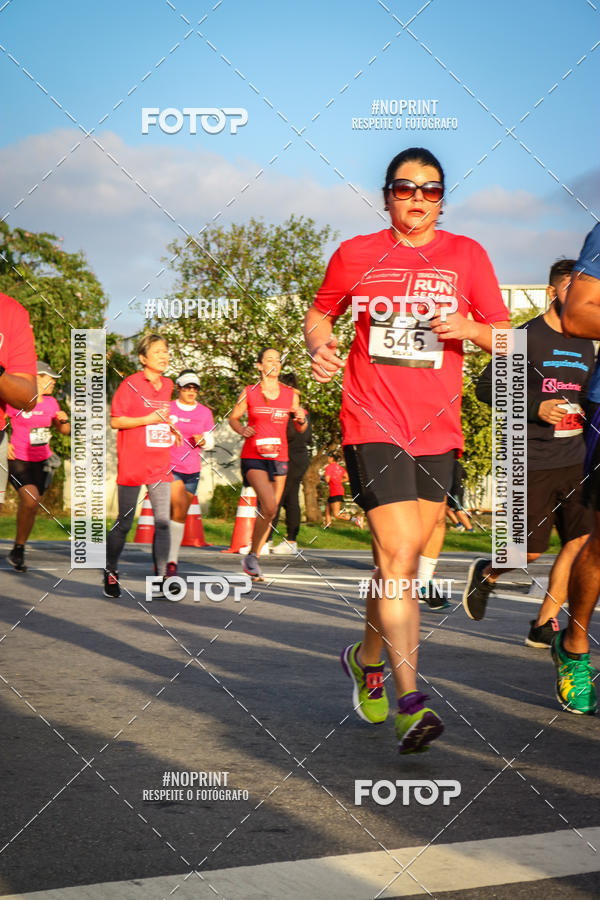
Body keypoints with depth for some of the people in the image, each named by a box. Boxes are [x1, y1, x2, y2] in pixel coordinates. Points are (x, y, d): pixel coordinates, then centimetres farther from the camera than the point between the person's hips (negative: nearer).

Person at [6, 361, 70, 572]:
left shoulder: (50, 403, 7)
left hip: (41, 462, 6)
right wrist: (5, 444, -12)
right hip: (18, 460, -6)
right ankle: (18, 550, -8)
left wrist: (64, 420, -7)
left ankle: (18, 550, 22)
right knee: (30, 499, -24)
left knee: (32, 508, 6)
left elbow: (65, 431, 14)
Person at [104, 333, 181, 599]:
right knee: (124, 522, 4)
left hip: (160, 464, 5)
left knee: (163, 522, -2)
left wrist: (171, 428, 7)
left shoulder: (168, 386, 12)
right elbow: (115, 421, -9)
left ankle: (161, 577, 1)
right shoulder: (130, 384, -7)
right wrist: (147, 419, -18)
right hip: (132, 464, -5)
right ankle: (110, 571, 23)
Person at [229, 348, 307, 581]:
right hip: (253, 457, -4)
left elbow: (300, 429, 15)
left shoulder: (290, 394, 8)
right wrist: (241, 429, -9)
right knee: (269, 505, -22)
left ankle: (253, 560, 19)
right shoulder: (249, 392, 2)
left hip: (279, 457, 4)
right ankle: (252, 555, -5)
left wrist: (301, 419, -7)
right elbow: (233, 418, 12)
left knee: (270, 511, 5)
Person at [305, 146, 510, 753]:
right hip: (372, 425, -3)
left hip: (436, 431, 3)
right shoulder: (354, 255, 5)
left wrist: (468, 328, -12)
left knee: (401, 560, 10)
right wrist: (319, 346, -2)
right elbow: (319, 313, 20)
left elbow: (506, 337, 9)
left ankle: (367, 659, 36)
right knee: (398, 555, -15)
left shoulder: (466, 255, 8)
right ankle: (409, 703, -14)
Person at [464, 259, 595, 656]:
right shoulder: (527, 337, -4)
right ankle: (486, 574, 30)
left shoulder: (585, 345, 16)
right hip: (532, 462, -6)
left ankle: (545, 624, 6)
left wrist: (587, 413, 8)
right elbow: (487, 387, -7)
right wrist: (535, 407, -18)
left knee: (581, 541, -5)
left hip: (575, 459, 6)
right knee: (530, 550, -3)